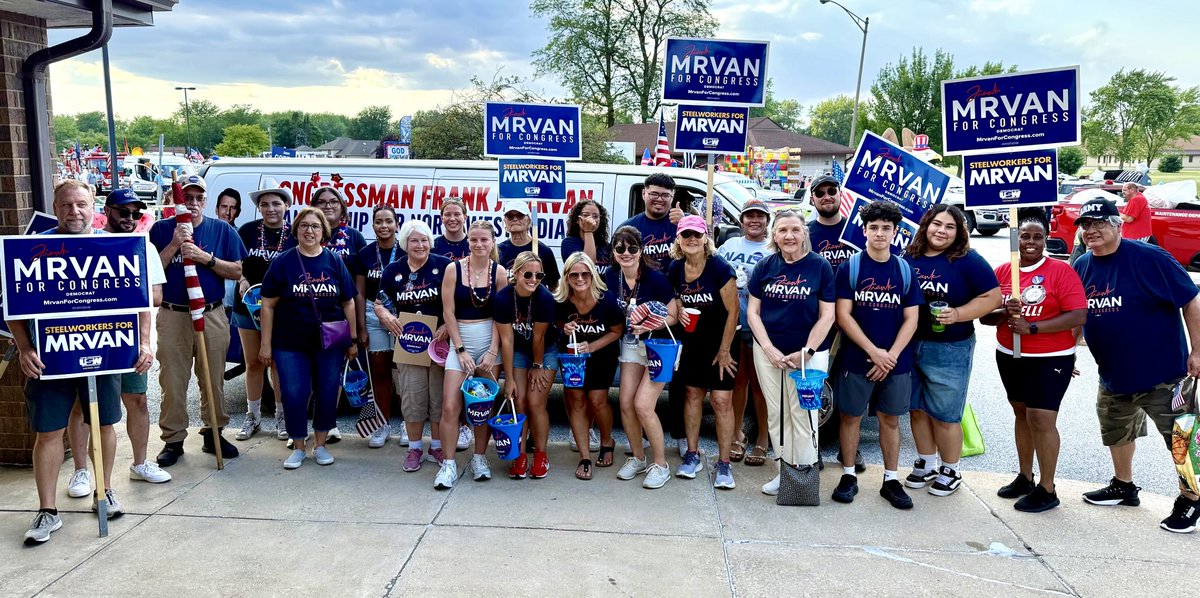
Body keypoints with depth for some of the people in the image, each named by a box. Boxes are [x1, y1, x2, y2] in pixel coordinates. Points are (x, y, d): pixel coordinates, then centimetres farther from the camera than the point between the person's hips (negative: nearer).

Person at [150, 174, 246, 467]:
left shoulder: (222, 230, 5)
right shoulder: (161, 229, 5)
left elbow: (236, 271, 0)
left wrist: (206, 257, -14)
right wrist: (175, 245, -13)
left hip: (212, 316, 1)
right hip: (172, 315, 0)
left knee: (213, 380, 8)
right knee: (172, 382, 3)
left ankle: (213, 433, 20)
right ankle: (173, 440, 12)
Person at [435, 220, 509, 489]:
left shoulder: (499, 272, -1)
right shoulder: (454, 269, -4)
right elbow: (448, 312, -4)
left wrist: (492, 351, -9)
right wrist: (461, 350, -8)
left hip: (490, 342, 1)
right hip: (460, 341, -1)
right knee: (450, 406, -8)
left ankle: (480, 457, 22)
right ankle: (448, 464, 2)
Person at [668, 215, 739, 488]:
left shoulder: (720, 268, -19)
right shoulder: (675, 269, -3)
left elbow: (732, 311, -15)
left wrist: (724, 350, -13)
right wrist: (680, 312, -7)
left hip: (720, 343, -5)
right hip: (692, 341, 5)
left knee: (722, 400, -7)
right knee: (693, 393, 10)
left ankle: (724, 464, 2)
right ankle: (692, 455, 22)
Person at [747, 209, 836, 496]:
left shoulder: (820, 266, -4)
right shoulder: (765, 266, 3)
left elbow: (827, 316, -4)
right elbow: (753, 312, 4)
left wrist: (806, 352, -11)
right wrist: (769, 348, -8)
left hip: (809, 353, -3)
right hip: (768, 351, 3)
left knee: (803, 413, 0)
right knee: (776, 413, 9)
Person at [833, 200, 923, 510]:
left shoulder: (905, 270, 4)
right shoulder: (850, 268, -3)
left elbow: (911, 319, 3)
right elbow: (843, 316, -8)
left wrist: (891, 356, -10)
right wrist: (874, 352, -14)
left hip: (896, 362, 2)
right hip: (856, 360, -2)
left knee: (890, 419, 10)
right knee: (851, 416, 6)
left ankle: (891, 480, 20)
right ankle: (849, 476, 19)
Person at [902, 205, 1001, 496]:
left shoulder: (968, 261, -7)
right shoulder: (909, 258, 6)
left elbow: (992, 297, -8)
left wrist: (957, 314, -21)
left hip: (949, 350, -4)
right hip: (910, 345, 5)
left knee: (945, 414, 2)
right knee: (917, 409, 13)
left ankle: (950, 472, 20)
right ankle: (926, 465, 30)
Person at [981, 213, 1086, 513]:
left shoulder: (1061, 271, -11)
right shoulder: (1002, 271, 3)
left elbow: (1078, 316, -17)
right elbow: (984, 315, 2)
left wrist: (1032, 327, -24)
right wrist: (1006, 312, -20)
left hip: (1049, 359, -5)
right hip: (1009, 357, 6)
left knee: (1041, 419, -8)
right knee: (1021, 414, 17)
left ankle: (1047, 489, 6)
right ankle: (1024, 477, 31)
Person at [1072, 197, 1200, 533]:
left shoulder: (1148, 258, -17)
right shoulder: (1082, 266, 2)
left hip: (1162, 371, -7)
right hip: (1113, 375, 7)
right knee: (1116, 432, 21)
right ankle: (1124, 487, 41)